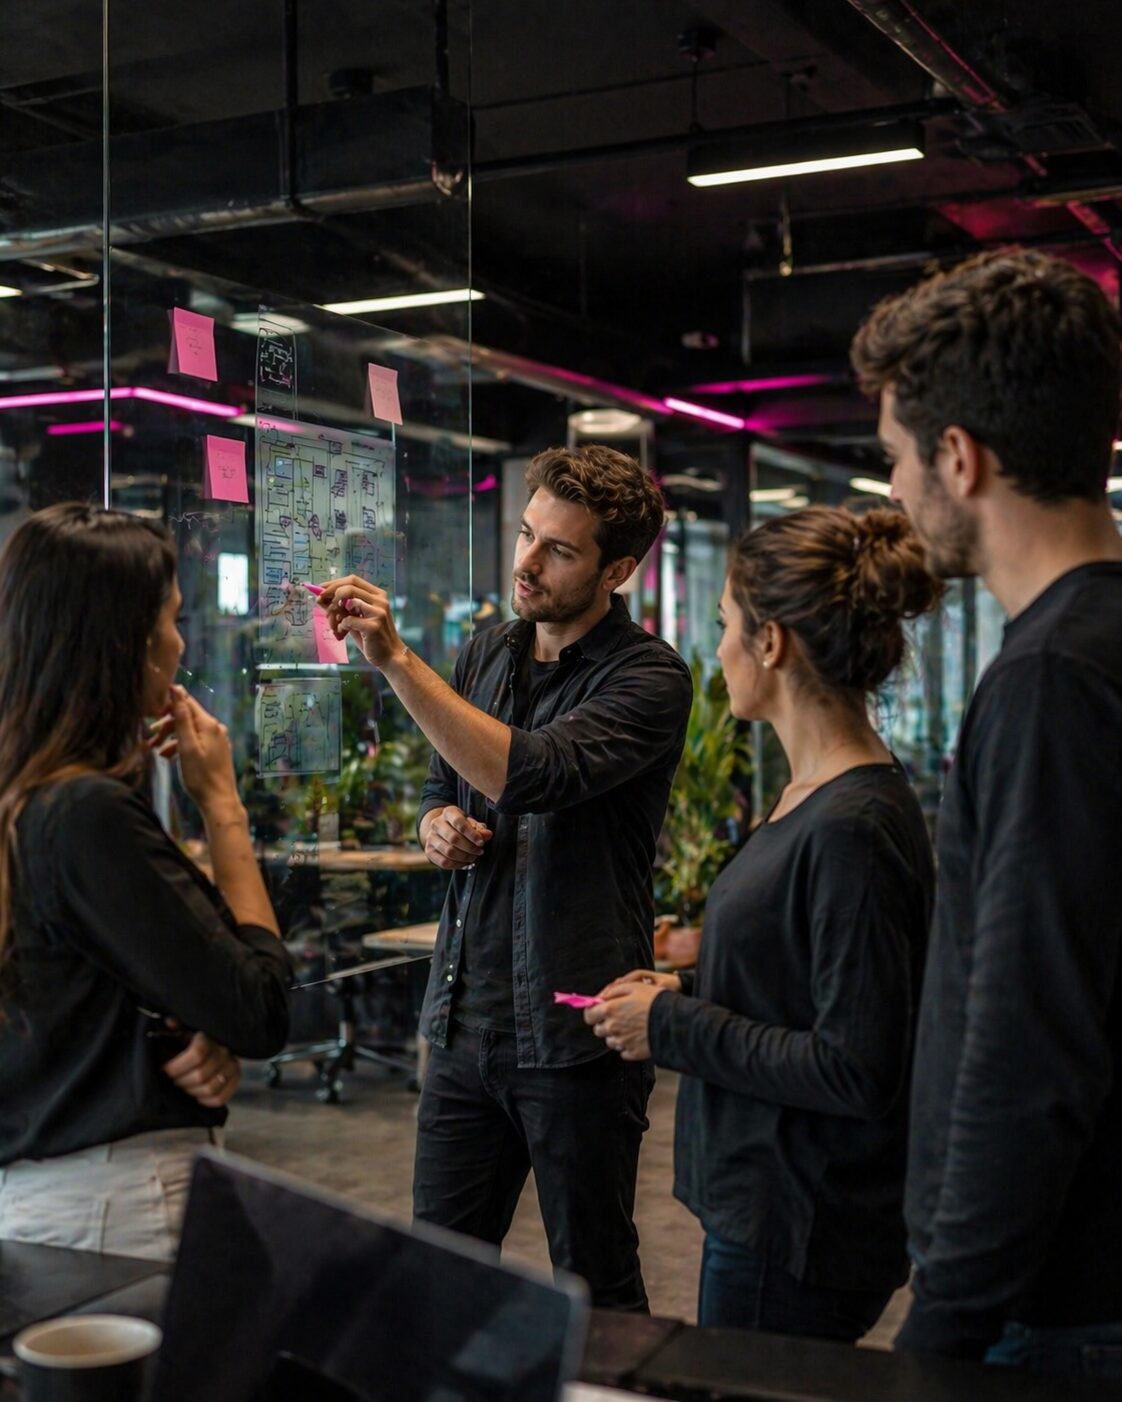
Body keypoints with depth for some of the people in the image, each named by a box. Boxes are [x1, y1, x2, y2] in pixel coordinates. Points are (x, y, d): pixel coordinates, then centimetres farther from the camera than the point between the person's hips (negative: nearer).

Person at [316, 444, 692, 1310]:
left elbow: (531, 775, -28)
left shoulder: (649, 676, -12)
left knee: (596, 1287, 10)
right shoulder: (485, 658, 10)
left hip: (574, 1034, -6)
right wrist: (439, 828, -1)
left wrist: (397, 659, -29)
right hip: (467, 1018, 6)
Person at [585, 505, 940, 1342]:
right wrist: (688, 991, 6)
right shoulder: (815, 797, 7)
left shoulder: (854, 828, -23)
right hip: (766, 1205, 9)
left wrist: (675, 1029, -17)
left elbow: (857, 1072, -24)